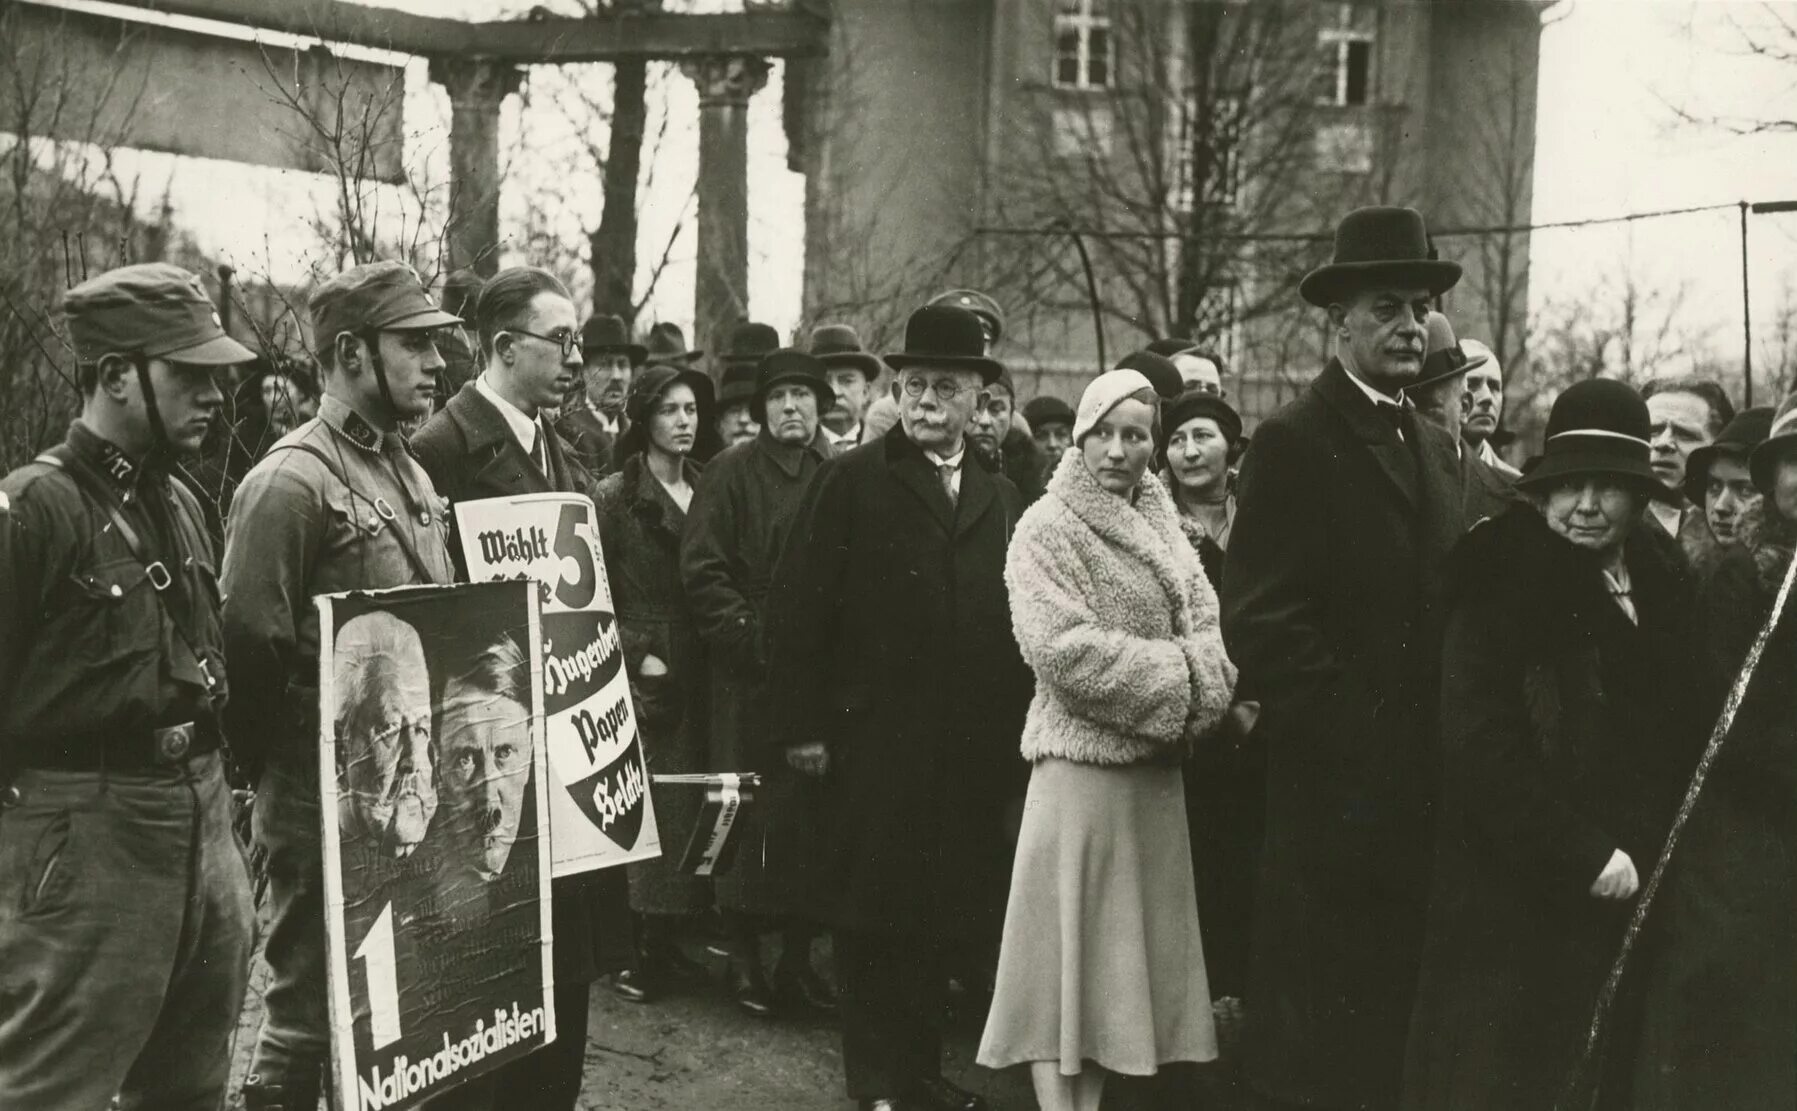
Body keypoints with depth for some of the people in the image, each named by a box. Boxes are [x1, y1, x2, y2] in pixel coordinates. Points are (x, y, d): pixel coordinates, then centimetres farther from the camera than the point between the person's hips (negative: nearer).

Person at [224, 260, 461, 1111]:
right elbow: (251, 652, -18)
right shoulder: (291, 482, -16)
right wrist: (286, 772, -11)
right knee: (310, 1015, 0)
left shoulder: (408, 472, 12)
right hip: (327, 801, -8)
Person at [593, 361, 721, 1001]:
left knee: (697, 807, 1)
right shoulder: (615, 497, -1)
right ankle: (647, 953, -2)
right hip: (643, 675, -4)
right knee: (649, 809, -8)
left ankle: (664, 945, 9)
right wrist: (637, 655, -10)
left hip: (701, 673, 5)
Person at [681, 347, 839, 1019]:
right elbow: (702, 572, -6)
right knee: (753, 817, -4)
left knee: (816, 814, 4)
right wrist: (752, 636, -13)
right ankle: (744, 957, 7)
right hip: (751, 680, -4)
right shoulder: (731, 474, 0)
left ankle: (798, 957, 14)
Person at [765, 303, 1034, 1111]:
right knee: (872, 915, 2)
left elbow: (1019, 620, 12)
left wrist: (1016, 728, 4)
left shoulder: (1002, 498, 13)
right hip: (873, 740, -4)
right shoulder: (850, 482, 0)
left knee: (941, 916, 8)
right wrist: (801, 727, -10)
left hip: (971, 749, 4)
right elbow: (798, 609, -5)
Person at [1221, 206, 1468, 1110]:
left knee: (1401, 1024, 11)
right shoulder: (1292, 444, -8)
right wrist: (1356, 733, -15)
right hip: (1338, 787, -7)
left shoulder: (1437, 447, 16)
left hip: (1426, 787, 7)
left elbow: (1450, 608, 16)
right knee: (1322, 1037, 0)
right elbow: (1261, 624, -15)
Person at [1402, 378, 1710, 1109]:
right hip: (1519, 906, -5)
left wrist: (1645, 853, 0)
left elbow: (1686, 733, 13)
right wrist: (1584, 856, -16)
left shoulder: (1663, 585, 11)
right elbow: (1481, 746, -15)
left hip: (1640, 898, 5)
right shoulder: (1502, 585, -7)